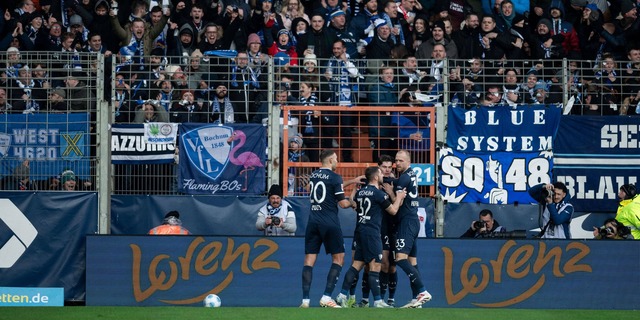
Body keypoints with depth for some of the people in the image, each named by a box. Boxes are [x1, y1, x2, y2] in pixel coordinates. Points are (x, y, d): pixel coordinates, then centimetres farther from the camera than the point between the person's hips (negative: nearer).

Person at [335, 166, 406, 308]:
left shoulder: (360, 192, 11)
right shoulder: (378, 193, -10)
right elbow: (393, 210, -3)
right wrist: (399, 197, 14)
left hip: (360, 231, 8)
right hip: (372, 232, -8)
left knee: (357, 264, 10)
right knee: (375, 266, -7)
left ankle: (342, 296, 5)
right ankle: (378, 301, -9)